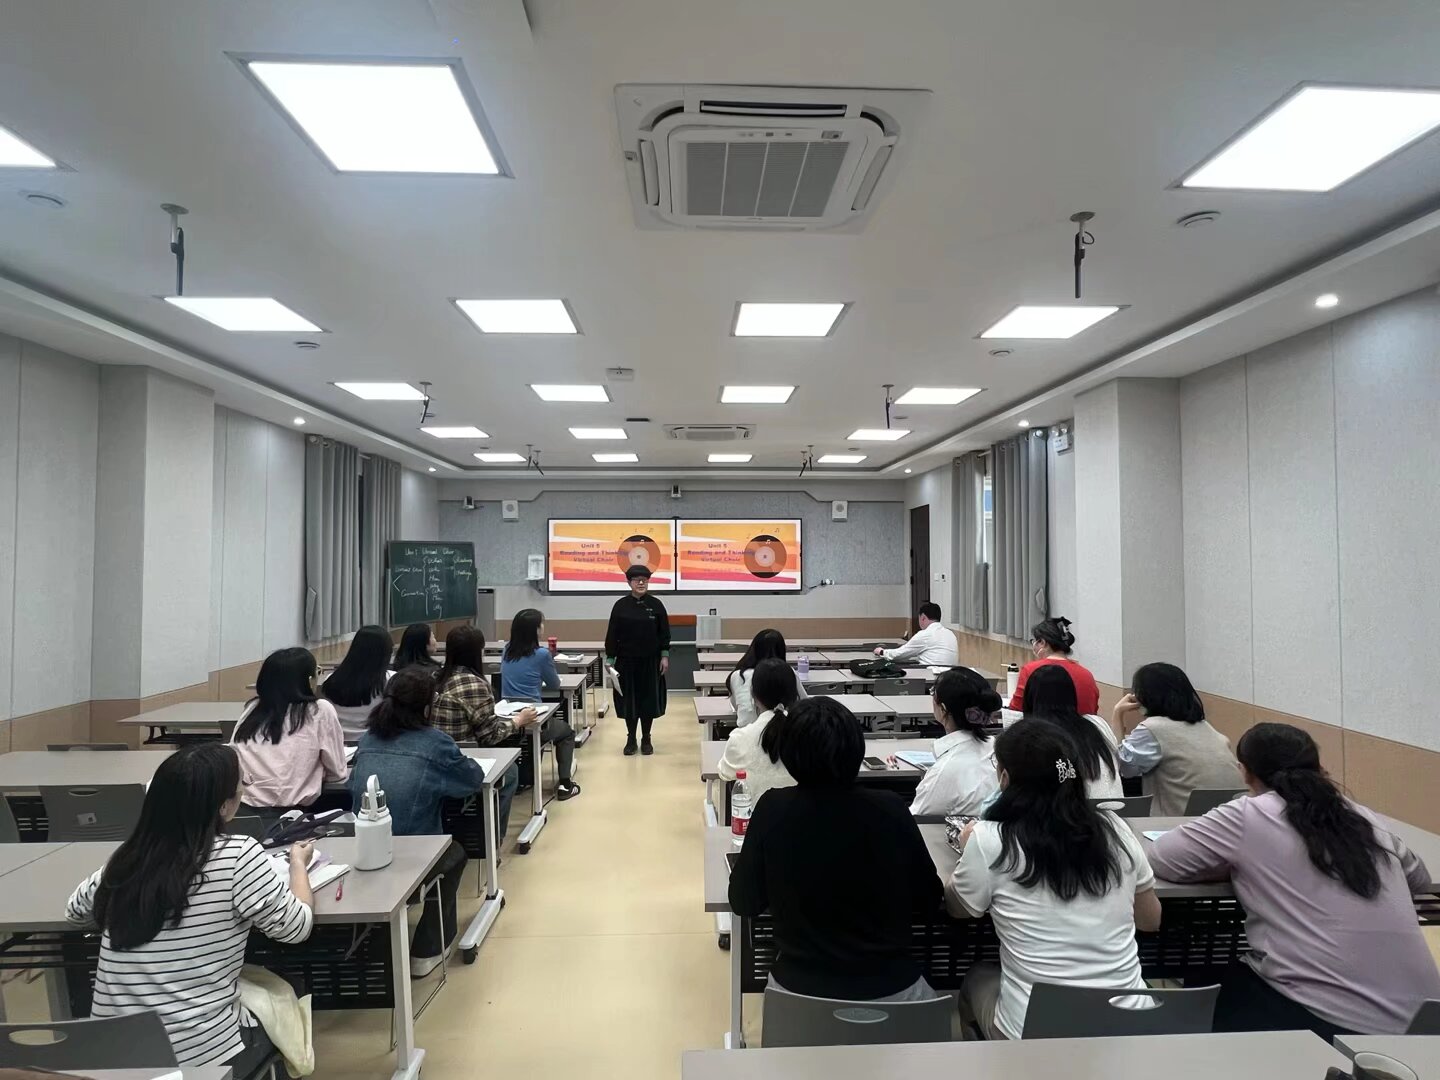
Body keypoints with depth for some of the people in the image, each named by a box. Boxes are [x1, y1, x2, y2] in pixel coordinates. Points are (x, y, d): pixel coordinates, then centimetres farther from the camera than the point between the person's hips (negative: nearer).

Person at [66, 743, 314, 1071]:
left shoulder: (128, 857, -5)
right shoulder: (238, 856, -20)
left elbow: (75, 910, 16)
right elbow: (296, 927, -6)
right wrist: (298, 863, 9)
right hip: (201, 1054, -5)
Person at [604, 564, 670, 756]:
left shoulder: (656, 604, 0)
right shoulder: (620, 606, -1)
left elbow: (664, 632, 2)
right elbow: (612, 634, 0)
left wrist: (665, 656, -4)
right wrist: (610, 659, -4)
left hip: (650, 661, 0)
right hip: (627, 661, 0)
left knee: (649, 699, 5)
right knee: (629, 700, 5)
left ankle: (646, 739, 18)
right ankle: (631, 739, 18)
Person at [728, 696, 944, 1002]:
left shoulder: (773, 809, -17)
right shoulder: (890, 810, -15)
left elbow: (743, 903, -6)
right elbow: (930, 900, -2)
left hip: (800, 989, 0)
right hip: (890, 990, 0)